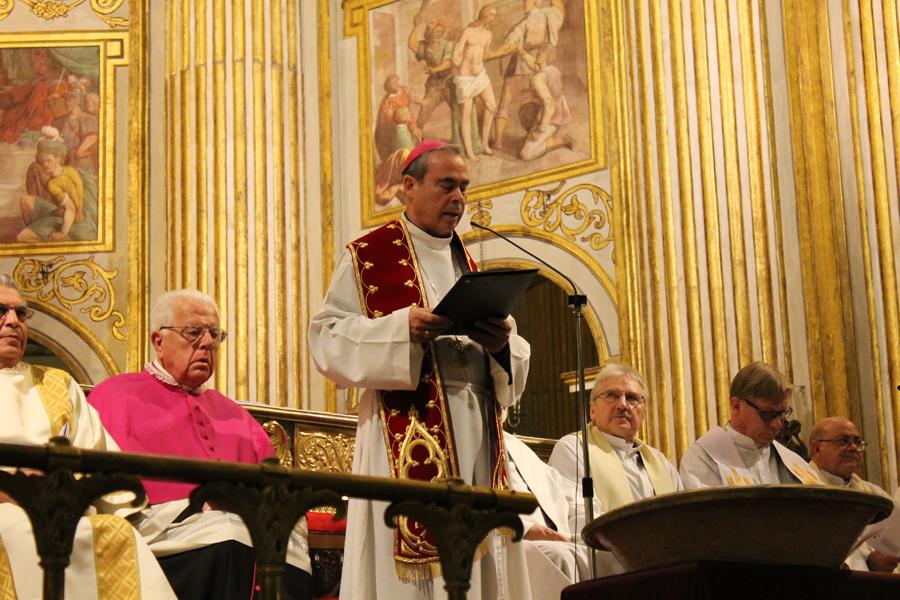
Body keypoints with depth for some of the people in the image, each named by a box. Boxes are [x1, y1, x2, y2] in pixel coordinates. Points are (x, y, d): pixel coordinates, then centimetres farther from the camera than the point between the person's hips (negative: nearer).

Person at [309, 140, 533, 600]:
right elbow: (328, 339, -6)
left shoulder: (469, 266, 21)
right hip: (406, 436, -5)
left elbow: (518, 358, 17)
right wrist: (402, 327, -19)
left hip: (475, 436, 5)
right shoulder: (367, 256, 5)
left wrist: (500, 344, -7)